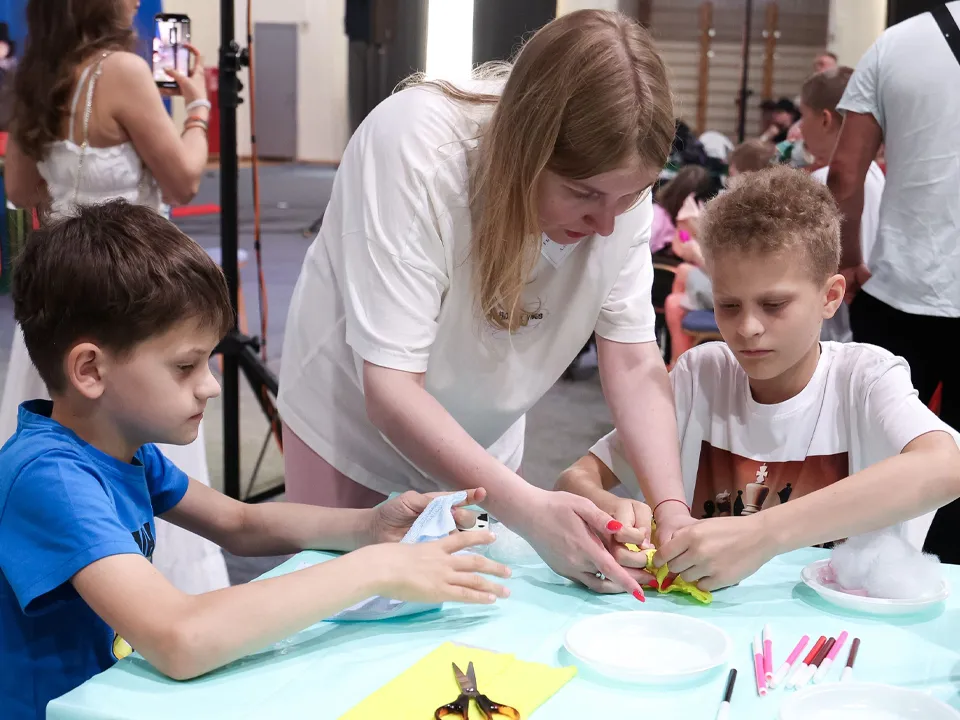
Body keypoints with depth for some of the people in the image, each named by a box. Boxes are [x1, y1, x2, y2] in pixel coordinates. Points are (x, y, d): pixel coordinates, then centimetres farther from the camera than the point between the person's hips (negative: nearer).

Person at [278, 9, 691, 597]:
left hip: (483, 446, 4)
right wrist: (529, 510, -45)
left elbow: (635, 364, -17)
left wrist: (672, 509, -32)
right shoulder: (415, 147, -34)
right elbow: (390, 390, -35)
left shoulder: (619, 174, -20)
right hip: (357, 423, -3)